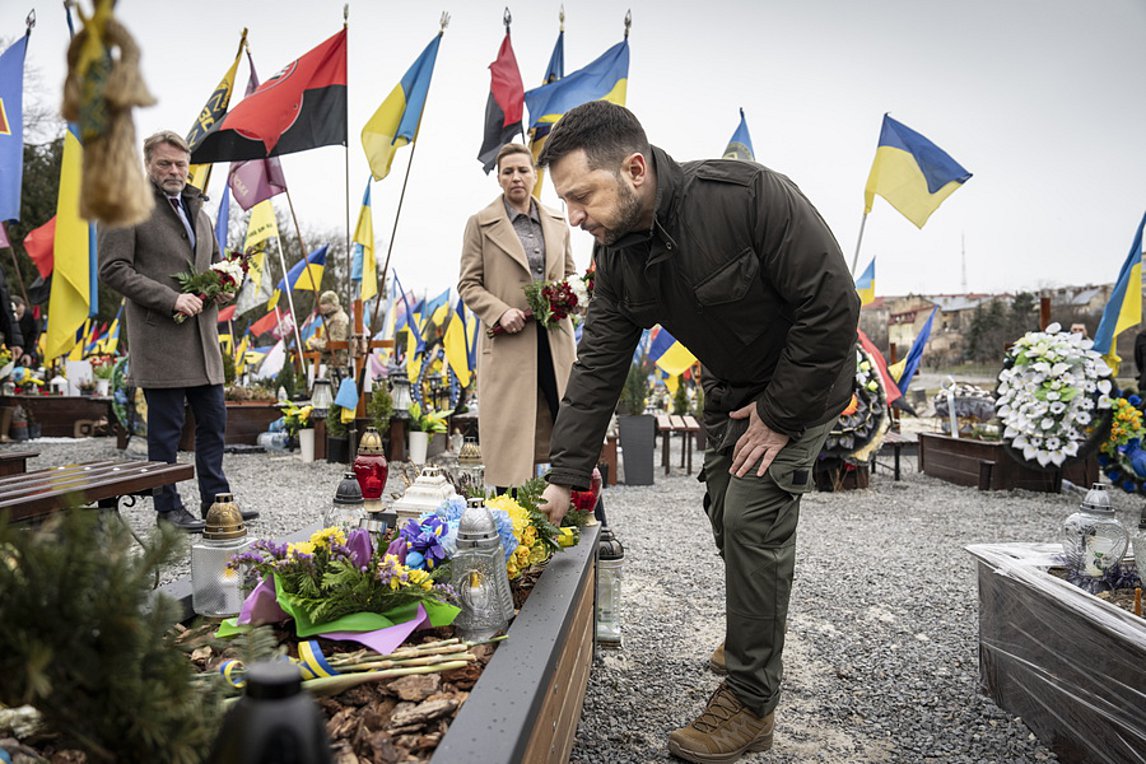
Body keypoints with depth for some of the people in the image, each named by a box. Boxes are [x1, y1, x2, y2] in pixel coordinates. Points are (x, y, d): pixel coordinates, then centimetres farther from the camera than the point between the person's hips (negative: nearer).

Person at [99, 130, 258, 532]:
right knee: (166, 428, 0)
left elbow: (215, 263, 29)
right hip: (159, 338, -7)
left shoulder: (197, 208, 19)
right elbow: (112, 269, -10)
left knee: (213, 420, 10)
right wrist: (170, 299, -18)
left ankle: (215, 499, 20)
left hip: (202, 336, 7)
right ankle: (168, 507, 12)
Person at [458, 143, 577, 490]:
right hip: (508, 342, -3)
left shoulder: (557, 222, 13)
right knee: (510, 431, 1)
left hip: (555, 339, 4)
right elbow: (468, 284, 1)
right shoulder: (481, 223, 3)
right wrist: (501, 312, -15)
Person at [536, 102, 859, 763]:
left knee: (753, 517, -13)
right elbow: (598, 368, -10)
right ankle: (754, 632, 41)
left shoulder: (751, 195, -33)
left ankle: (750, 703, 2)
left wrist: (780, 413, -22)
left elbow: (832, 304, -29)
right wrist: (564, 477, -14)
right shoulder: (617, 257, -12)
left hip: (802, 383, -6)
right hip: (730, 387, 7)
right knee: (726, 515, 13)